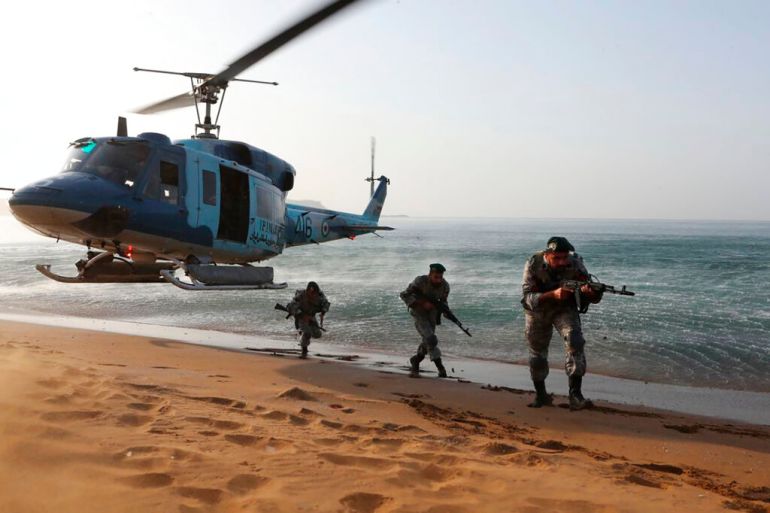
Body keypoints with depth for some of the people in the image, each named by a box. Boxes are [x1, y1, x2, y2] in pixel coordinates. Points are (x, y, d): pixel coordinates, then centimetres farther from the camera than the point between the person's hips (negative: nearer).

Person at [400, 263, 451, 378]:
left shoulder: (445, 286, -12)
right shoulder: (420, 281, -25)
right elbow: (404, 295, -21)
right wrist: (422, 303, -28)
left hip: (432, 314, 5)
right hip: (419, 313, -5)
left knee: (427, 342, 12)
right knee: (431, 339, -19)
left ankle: (415, 362, 35)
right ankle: (440, 367, -14)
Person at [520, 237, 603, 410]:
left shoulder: (575, 264, -23)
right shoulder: (534, 265, -26)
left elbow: (595, 298, -19)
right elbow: (527, 298, -32)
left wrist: (590, 292, -44)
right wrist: (553, 294, -48)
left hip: (565, 309, 0)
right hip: (537, 311, 0)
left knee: (575, 342, -23)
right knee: (537, 352, 9)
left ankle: (575, 396, -24)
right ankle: (540, 395, 30)